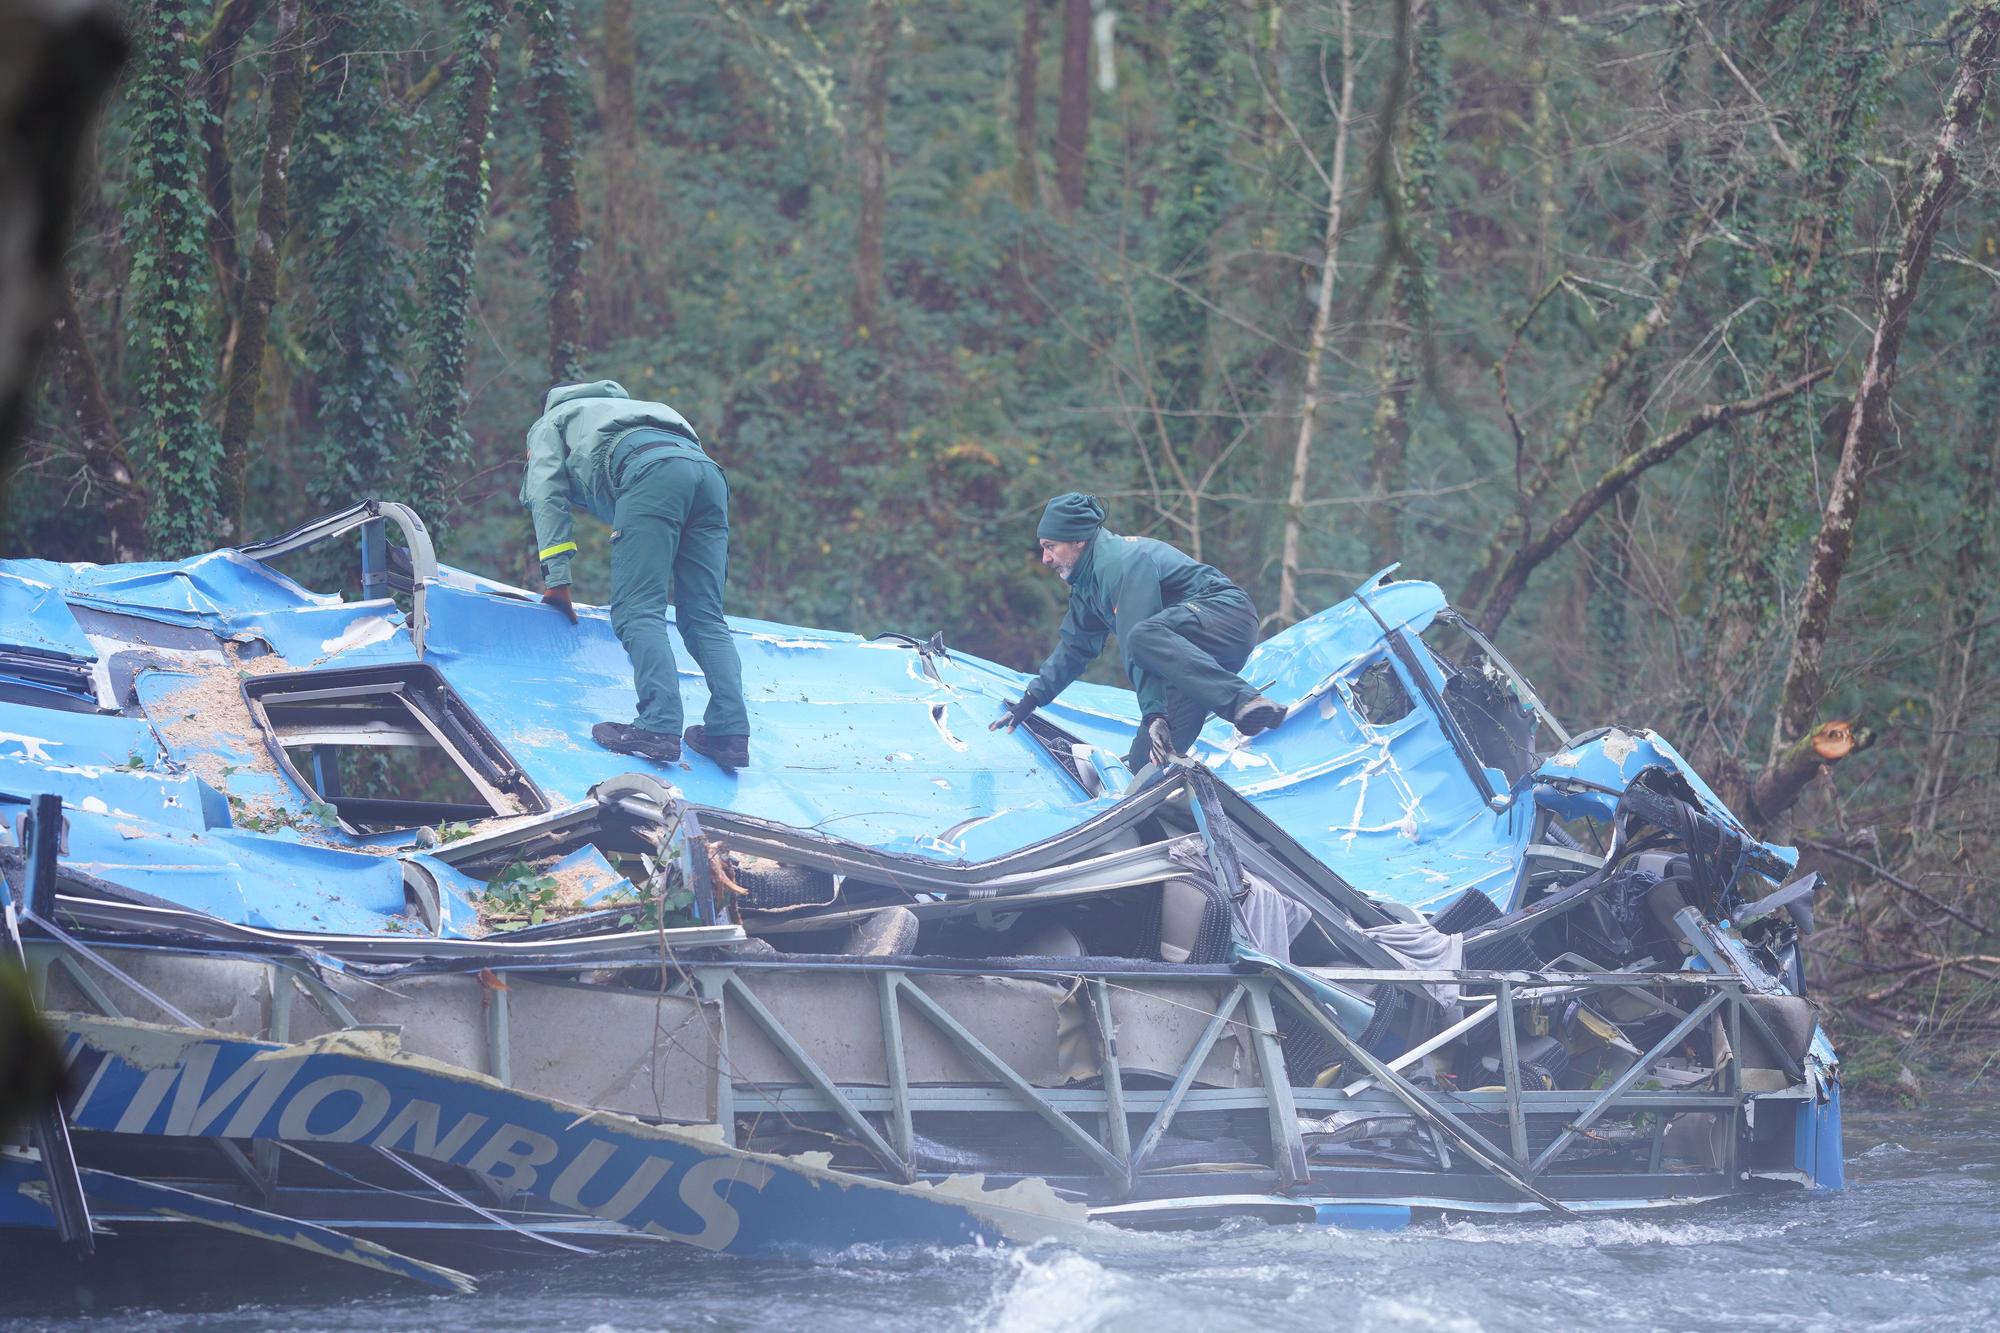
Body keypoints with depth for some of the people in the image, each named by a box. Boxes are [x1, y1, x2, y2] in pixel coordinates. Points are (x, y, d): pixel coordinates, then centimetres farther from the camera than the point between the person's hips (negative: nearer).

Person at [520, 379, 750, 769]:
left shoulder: (550, 422, 32)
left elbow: (548, 496, 16)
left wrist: (557, 579, 12)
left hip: (650, 472, -6)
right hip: (707, 470, 6)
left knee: (638, 611, -13)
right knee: (704, 618, 4)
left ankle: (659, 727, -29)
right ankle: (730, 731, -12)